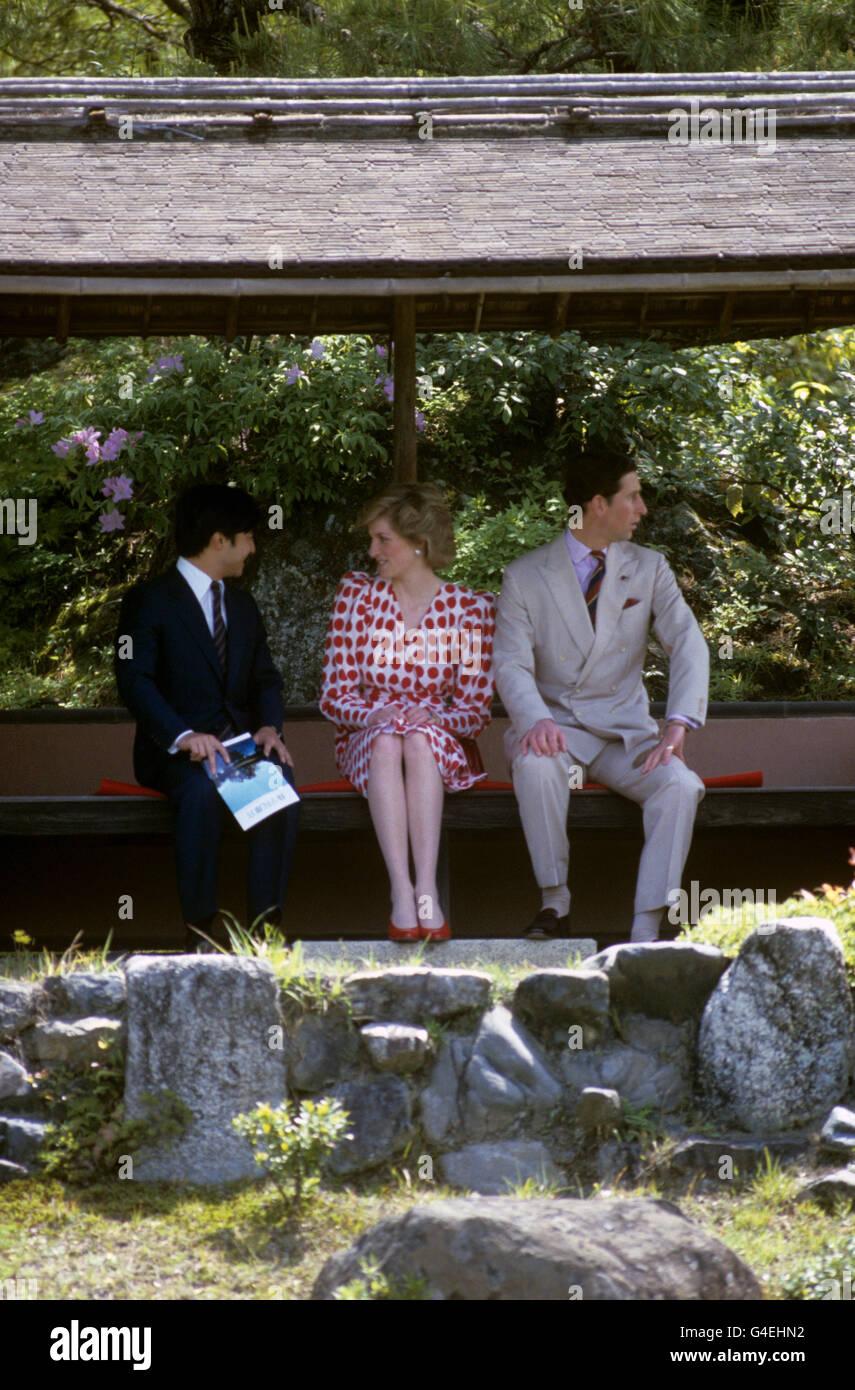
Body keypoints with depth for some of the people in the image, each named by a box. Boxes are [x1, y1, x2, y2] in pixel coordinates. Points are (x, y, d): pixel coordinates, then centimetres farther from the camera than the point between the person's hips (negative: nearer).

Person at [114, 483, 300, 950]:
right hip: (175, 749, -5)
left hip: (240, 740, 5)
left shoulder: (242, 604, 21)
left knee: (279, 778, -29)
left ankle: (266, 920, -29)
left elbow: (266, 679, 18)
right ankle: (197, 926, -31)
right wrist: (183, 736, -29)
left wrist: (268, 727, -6)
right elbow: (135, 680, -13)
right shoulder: (149, 601, -1)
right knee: (200, 787, -37)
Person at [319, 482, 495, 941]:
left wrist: (431, 718, -21)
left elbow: (475, 711, 0)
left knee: (418, 738, -36)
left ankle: (425, 888, -46)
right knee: (387, 738, -34)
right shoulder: (357, 594, 4)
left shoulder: (470, 609, 0)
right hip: (366, 743, 1)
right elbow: (334, 696, 1)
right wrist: (375, 715, -19)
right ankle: (402, 890, -47)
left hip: (440, 744, -1)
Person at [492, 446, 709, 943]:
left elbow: (689, 644, -6)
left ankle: (647, 930, -28)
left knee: (682, 786, -28)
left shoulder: (649, 569, 6)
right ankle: (555, 903, -23)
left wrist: (678, 723, -24)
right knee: (537, 766, -37)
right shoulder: (526, 576, 1)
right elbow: (512, 664, -8)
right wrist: (536, 720, -31)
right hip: (557, 725, -2)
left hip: (625, 729, 2)